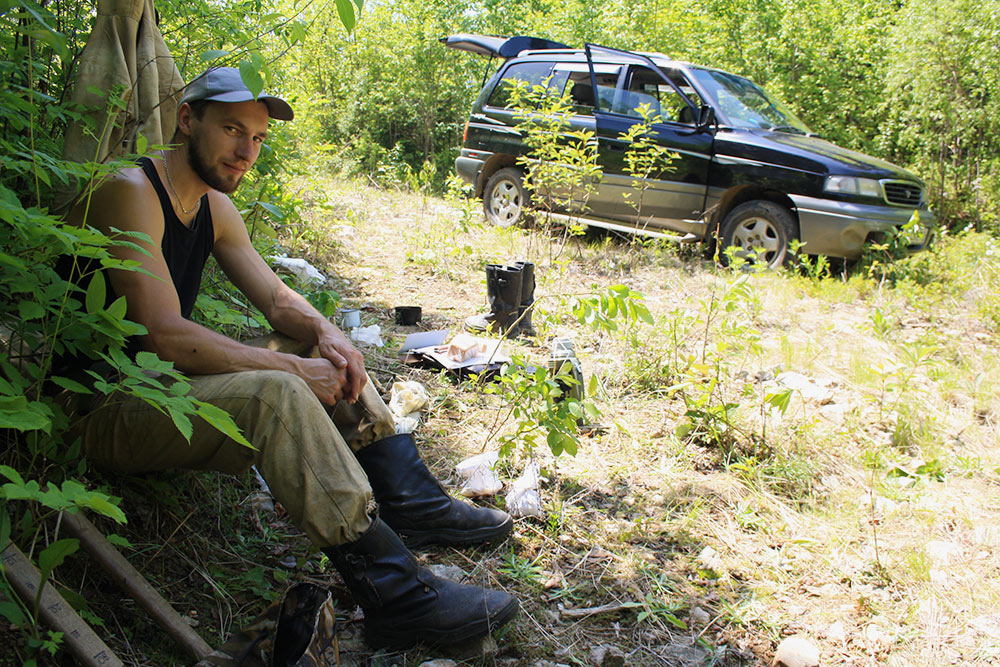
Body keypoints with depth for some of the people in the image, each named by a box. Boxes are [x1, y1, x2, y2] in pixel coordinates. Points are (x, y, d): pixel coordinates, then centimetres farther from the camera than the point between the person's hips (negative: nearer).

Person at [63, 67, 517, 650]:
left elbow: (278, 299, 11)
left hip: (162, 384, 9)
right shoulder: (133, 192, -18)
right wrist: (293, 369, -24)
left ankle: (410, 503, -6)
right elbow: (165, 336, -27)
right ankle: (395, 596, -34)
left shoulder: (215, 208, 9)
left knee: (329, 357, 4)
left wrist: (325, 333, -12)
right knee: (277, 394, -33)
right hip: (104, 412, -9)